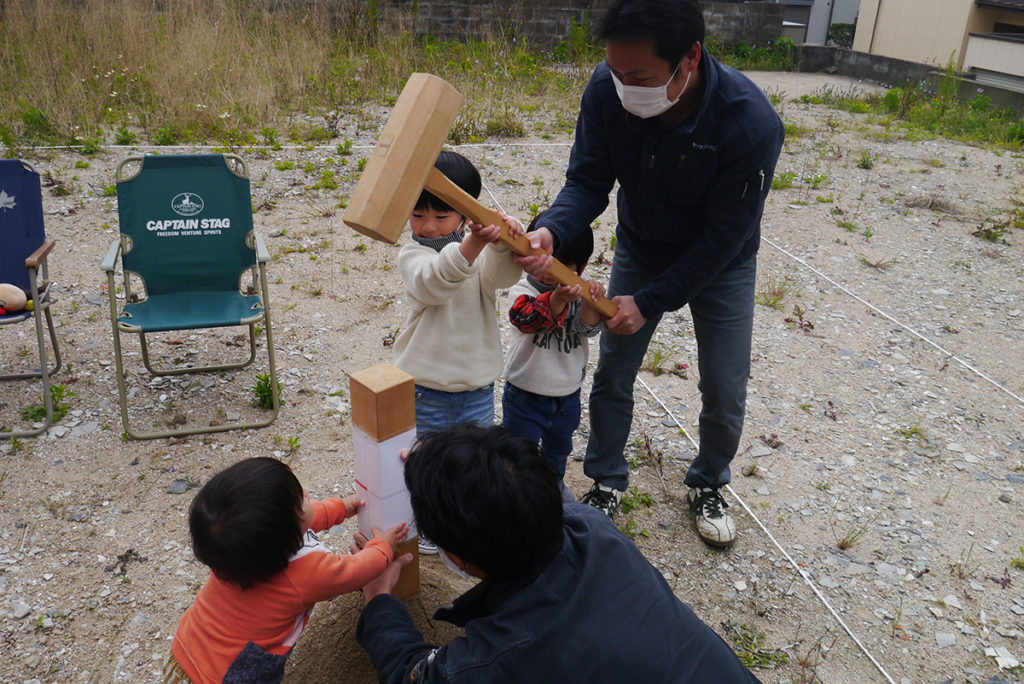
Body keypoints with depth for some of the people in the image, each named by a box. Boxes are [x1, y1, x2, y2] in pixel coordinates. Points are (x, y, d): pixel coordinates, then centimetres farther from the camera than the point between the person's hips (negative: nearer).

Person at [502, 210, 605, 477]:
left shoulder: (578, 292, -5)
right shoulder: (522, 291, -17)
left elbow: (589, 326, -16)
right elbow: (530, 319, -36)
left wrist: (591, 301, -36)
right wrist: (559, 298, -52)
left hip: (568, 397, 5)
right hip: (525, 397, -4)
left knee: (558, 452, 26)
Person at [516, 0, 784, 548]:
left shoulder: (751, 124, -36)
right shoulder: (607, 90, -26)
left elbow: (722, 238, -27)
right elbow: (587, 182, -19)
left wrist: (650, 301, -27)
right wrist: (551, 232, -40)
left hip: (719, 264, -2)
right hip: (640, 250, 3)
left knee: (725, 395, 5)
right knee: (612, 376, 7)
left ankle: (708, 487, 34)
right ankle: (607, 484, 30)